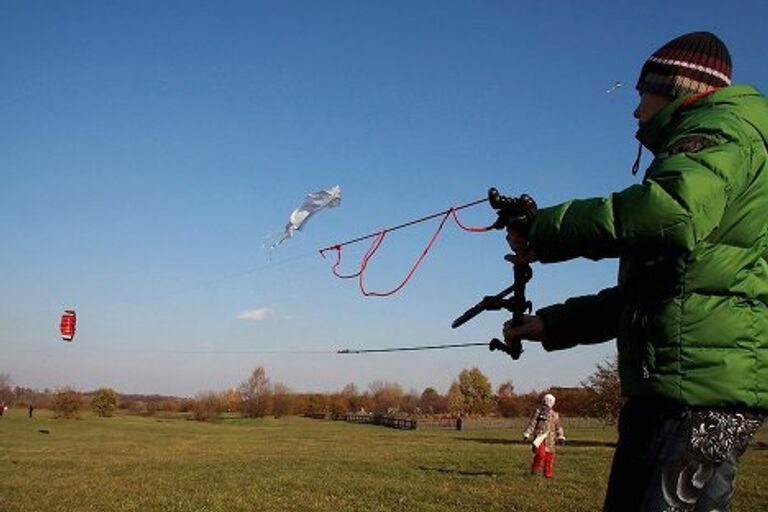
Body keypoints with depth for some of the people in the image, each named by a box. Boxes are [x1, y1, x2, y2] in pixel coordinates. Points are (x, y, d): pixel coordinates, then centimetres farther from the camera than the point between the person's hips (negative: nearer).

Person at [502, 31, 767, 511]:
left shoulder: (724, 128, -3)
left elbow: (676, 210, -29)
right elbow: (643, 291, 28)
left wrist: (544, 230, -17)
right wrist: (552, 324, 23)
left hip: (703, 384, -10)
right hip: (667, 384, 10)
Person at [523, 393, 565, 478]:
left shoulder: (555, 415, 8)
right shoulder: (538, 412, 2)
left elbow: (558, 427, 14)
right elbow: (532, 424, 1)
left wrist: (561, 436, 3)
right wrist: (527, 434, -4)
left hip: (550, 439, 3)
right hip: (539, 437, -3)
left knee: (549, 456, 3)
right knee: (540, 454, -19)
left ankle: (548, 473, 16)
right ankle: (535, 468, 4)